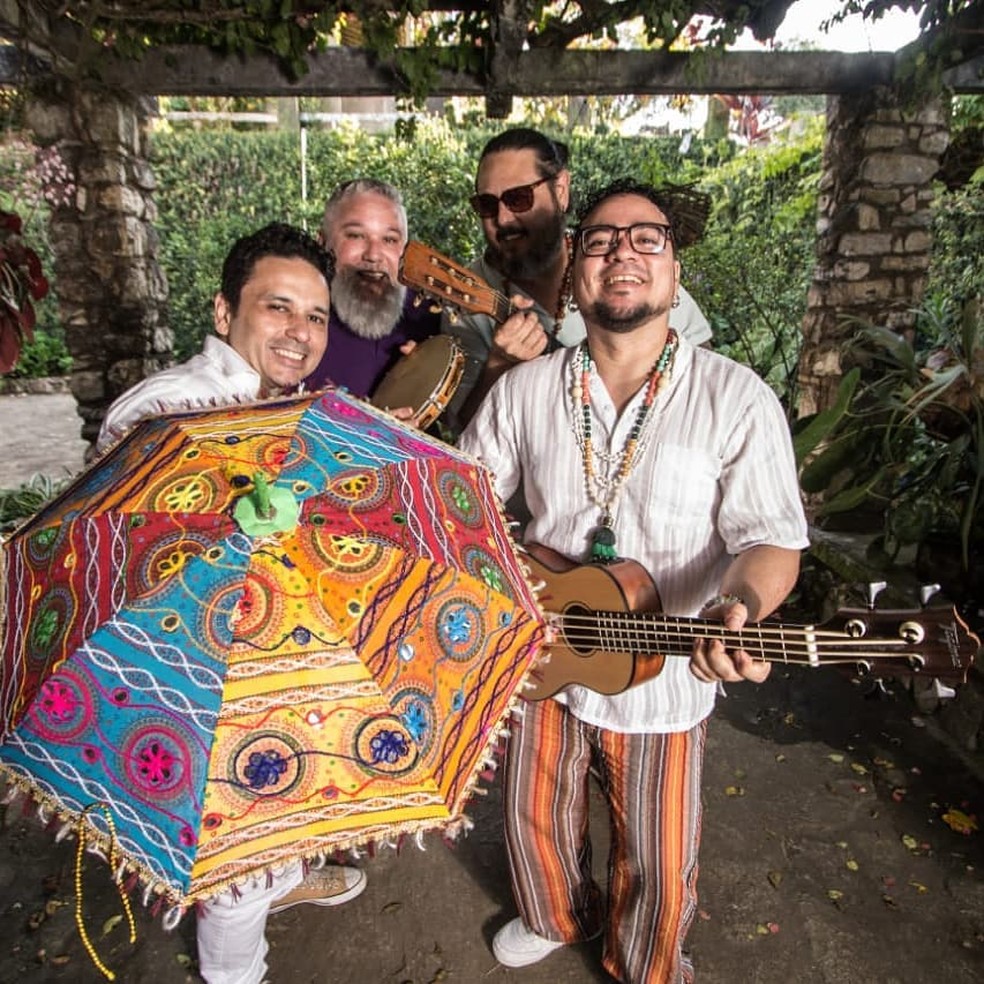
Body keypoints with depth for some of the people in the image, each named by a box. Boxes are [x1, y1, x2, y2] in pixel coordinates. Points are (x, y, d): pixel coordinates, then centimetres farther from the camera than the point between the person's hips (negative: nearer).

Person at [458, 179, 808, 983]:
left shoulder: (737, 399, -15)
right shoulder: (525, 389, -5)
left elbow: (771, 538, -14)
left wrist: (737, 606, -34)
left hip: (662, 679, -2)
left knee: (657, 864, 16)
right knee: (536, 819, 24)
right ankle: (560, 918, 58)